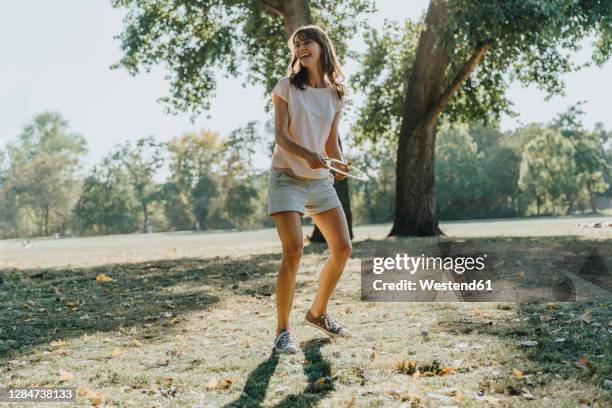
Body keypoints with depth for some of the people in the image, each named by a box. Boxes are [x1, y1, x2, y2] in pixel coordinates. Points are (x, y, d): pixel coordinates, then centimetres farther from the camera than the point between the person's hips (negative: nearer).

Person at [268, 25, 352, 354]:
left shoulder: (334, 94, 9)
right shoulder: (287, 87, -3)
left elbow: (331, 144, 11)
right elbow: (280, 134, -12)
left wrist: (343, 166, -9)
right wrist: (307, 155, -30)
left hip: (320, 180, 5)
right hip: (287, 177, -5)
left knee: (342, 248, 3)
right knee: (293, 250, -18)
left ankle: (318, 312, 25)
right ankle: (283, 332, -6)